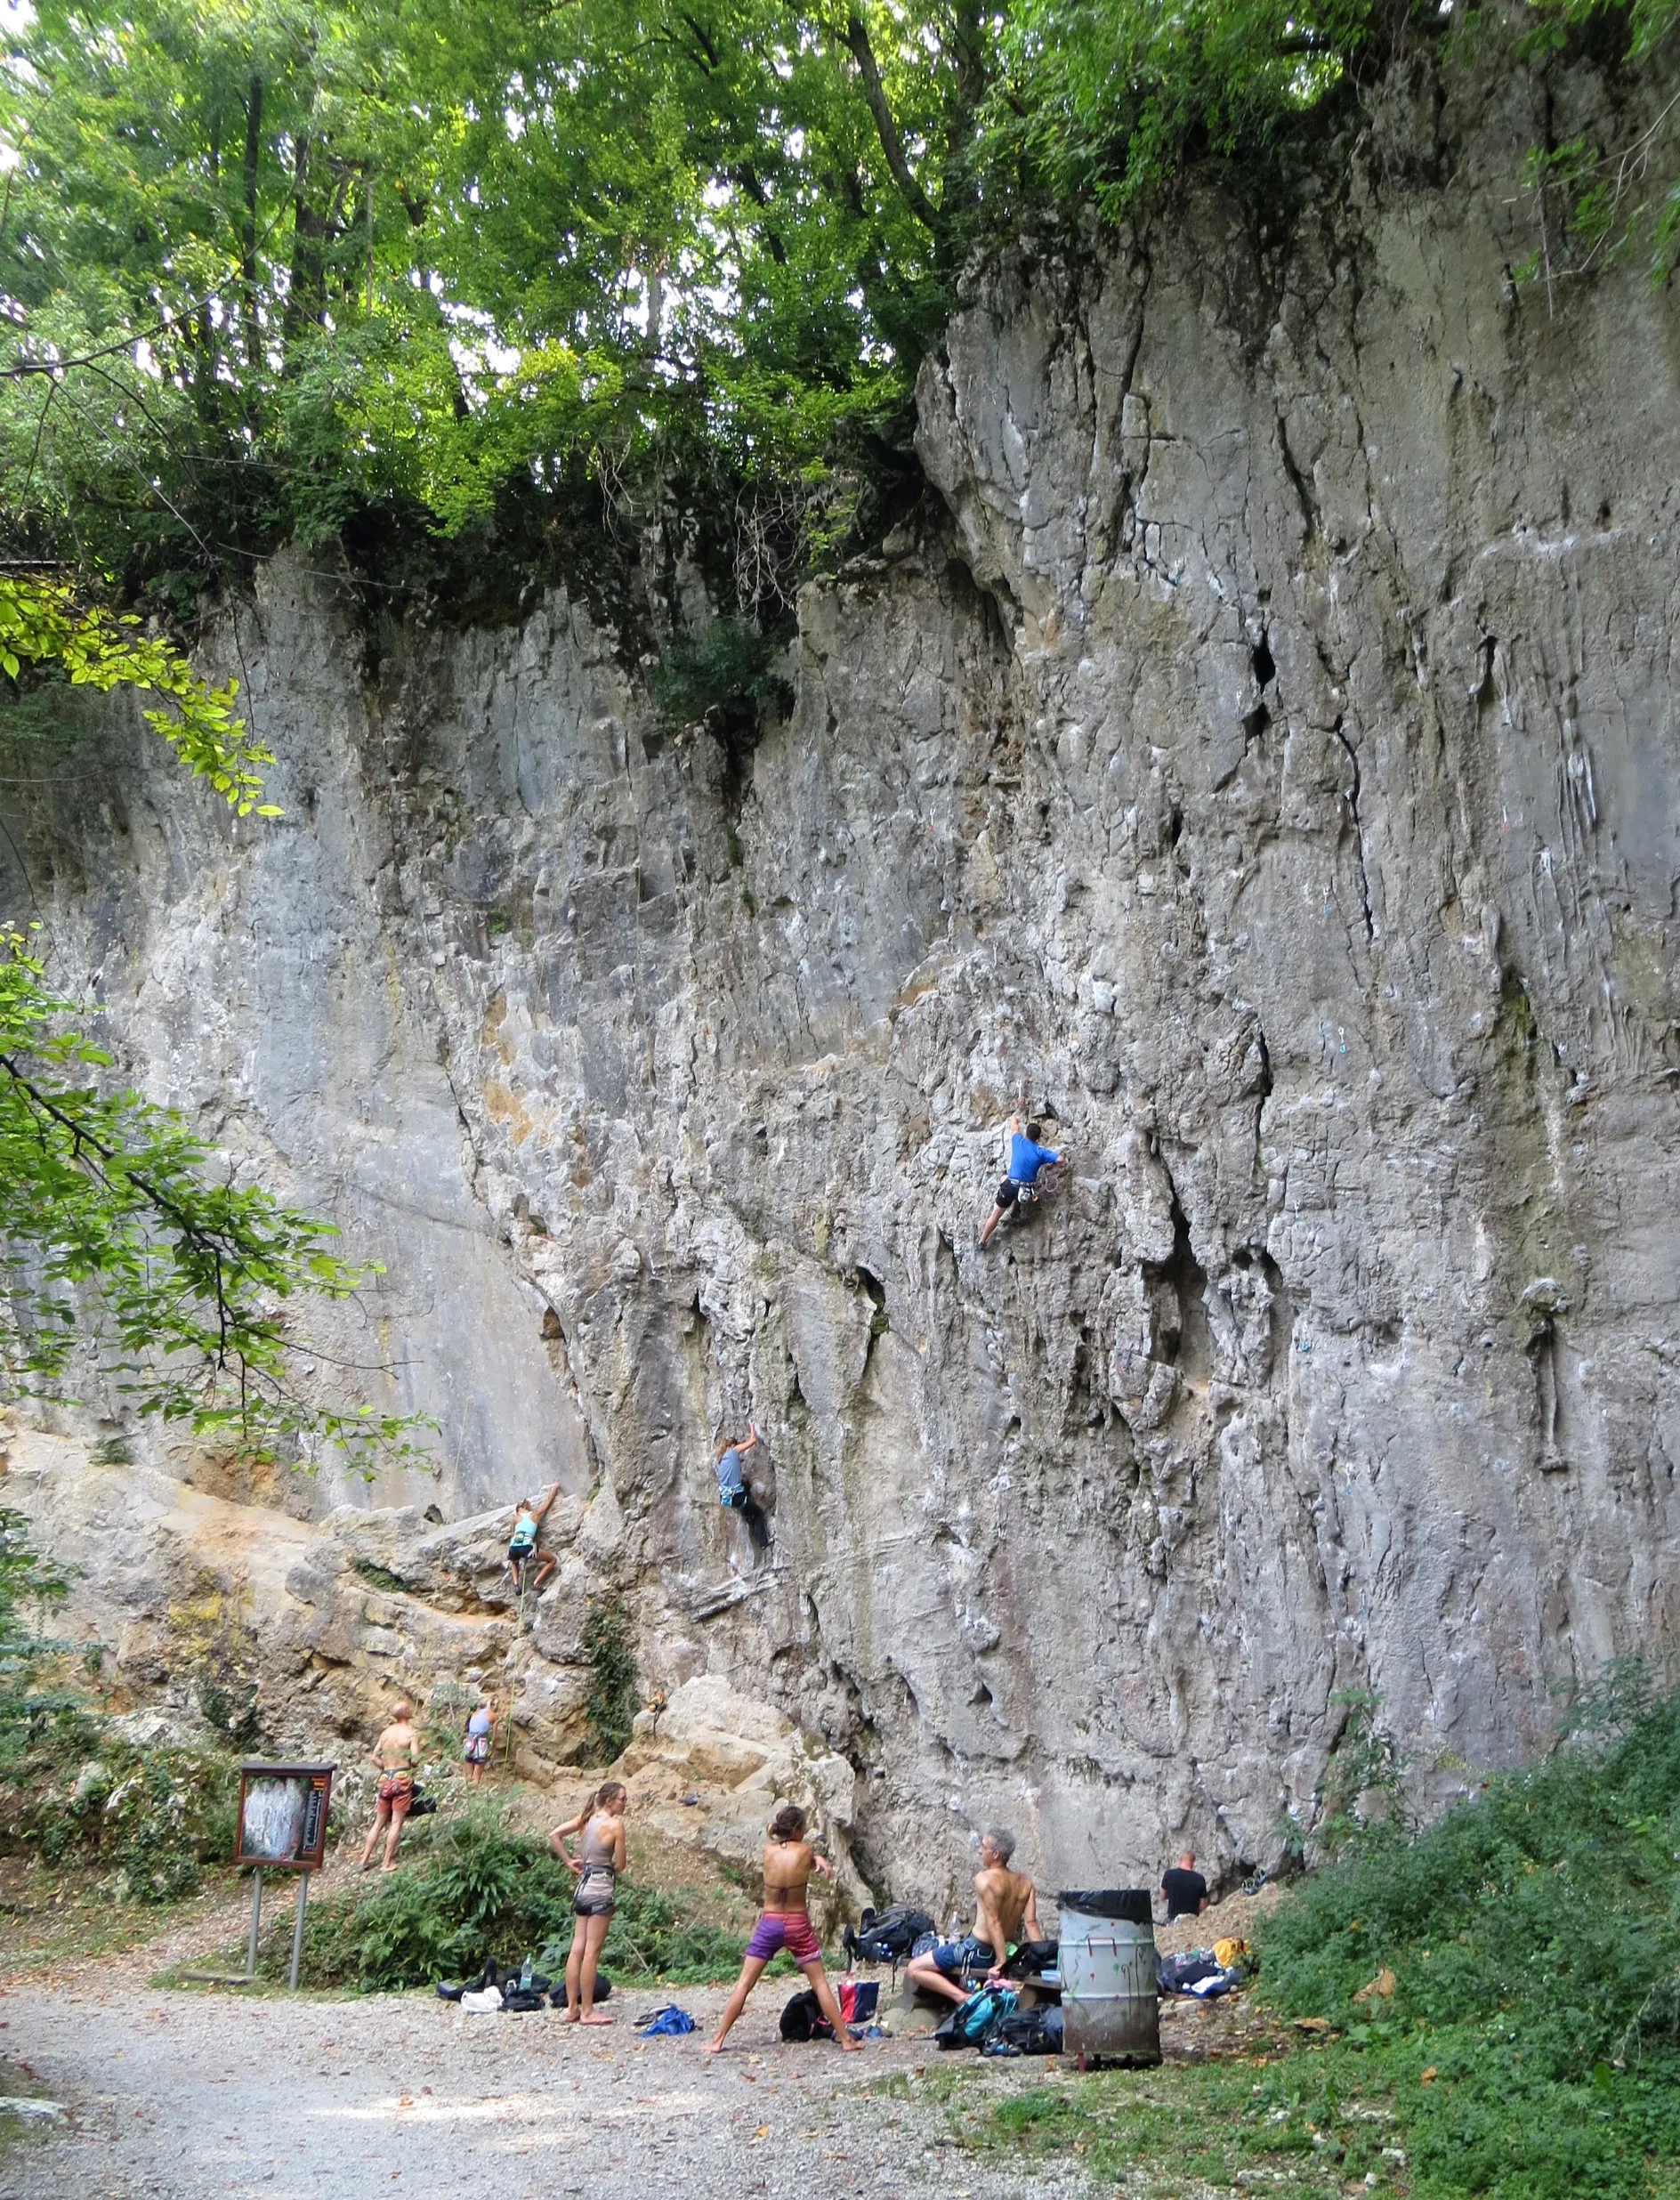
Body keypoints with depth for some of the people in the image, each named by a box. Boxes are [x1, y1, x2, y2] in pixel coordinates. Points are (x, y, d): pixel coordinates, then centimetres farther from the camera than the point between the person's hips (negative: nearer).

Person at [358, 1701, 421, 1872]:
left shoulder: (386, 1732, 9)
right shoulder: (411, 1734, -7)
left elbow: (375, 1757, 6)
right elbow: (415, 1760, -14)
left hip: (385, 1778, 5)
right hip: (402, 1778, -5)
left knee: (379, 1822, 14)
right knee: (396, 1823, 0)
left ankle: (365, 1859, 16)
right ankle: (387, 1863, 1)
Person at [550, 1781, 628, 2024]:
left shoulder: (587, 1818, 7)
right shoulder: (615, 1825, -13)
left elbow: (554, 1836, 6)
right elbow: (619, 1865, -9)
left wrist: (570, 1861, 10)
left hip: (583, 1885, 7)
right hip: (602, 1887, -7)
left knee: (577, 1949, 9)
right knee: (592, 1952, -3)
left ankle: (572, 2008, 14)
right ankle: (587, 2011, 2)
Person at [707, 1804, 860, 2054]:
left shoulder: (768, 1849, -5)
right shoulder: (805, 1851, -11)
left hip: (769, 1923, 1)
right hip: (798, 1924, -1)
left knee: (744, 1983, 7)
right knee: (820, 1982, 10)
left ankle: (717, 2040, 6)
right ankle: (845, 2038, 11)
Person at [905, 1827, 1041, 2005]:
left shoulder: (984, 1879, -18)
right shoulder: (1025, 1882, 1)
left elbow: (993, 1922, -24)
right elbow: (1031, 1923, -6)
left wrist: (1002, 1962, -27)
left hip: (976, 1949, -8)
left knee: (913, 1970, -4)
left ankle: (962, 1997, -19)